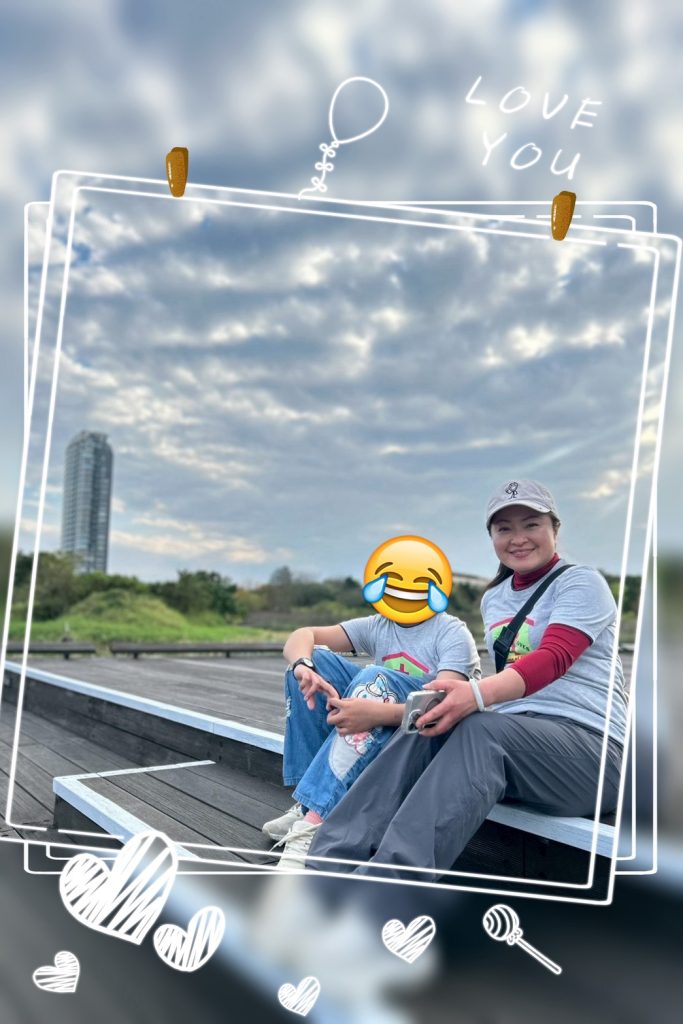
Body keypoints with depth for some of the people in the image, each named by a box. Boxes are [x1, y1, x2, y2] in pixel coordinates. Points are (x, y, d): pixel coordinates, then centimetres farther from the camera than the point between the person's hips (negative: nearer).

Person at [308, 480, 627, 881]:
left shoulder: (582, 582, -3)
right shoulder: (493, 599, 18)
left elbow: (553, 659, -21)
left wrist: (477, 695, -38)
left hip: (592, 746, -5)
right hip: (514, 734, 6)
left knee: (481, 729, -36)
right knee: (422, 734, -25)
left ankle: (390, 874, -48)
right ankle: (327, 867, -35)